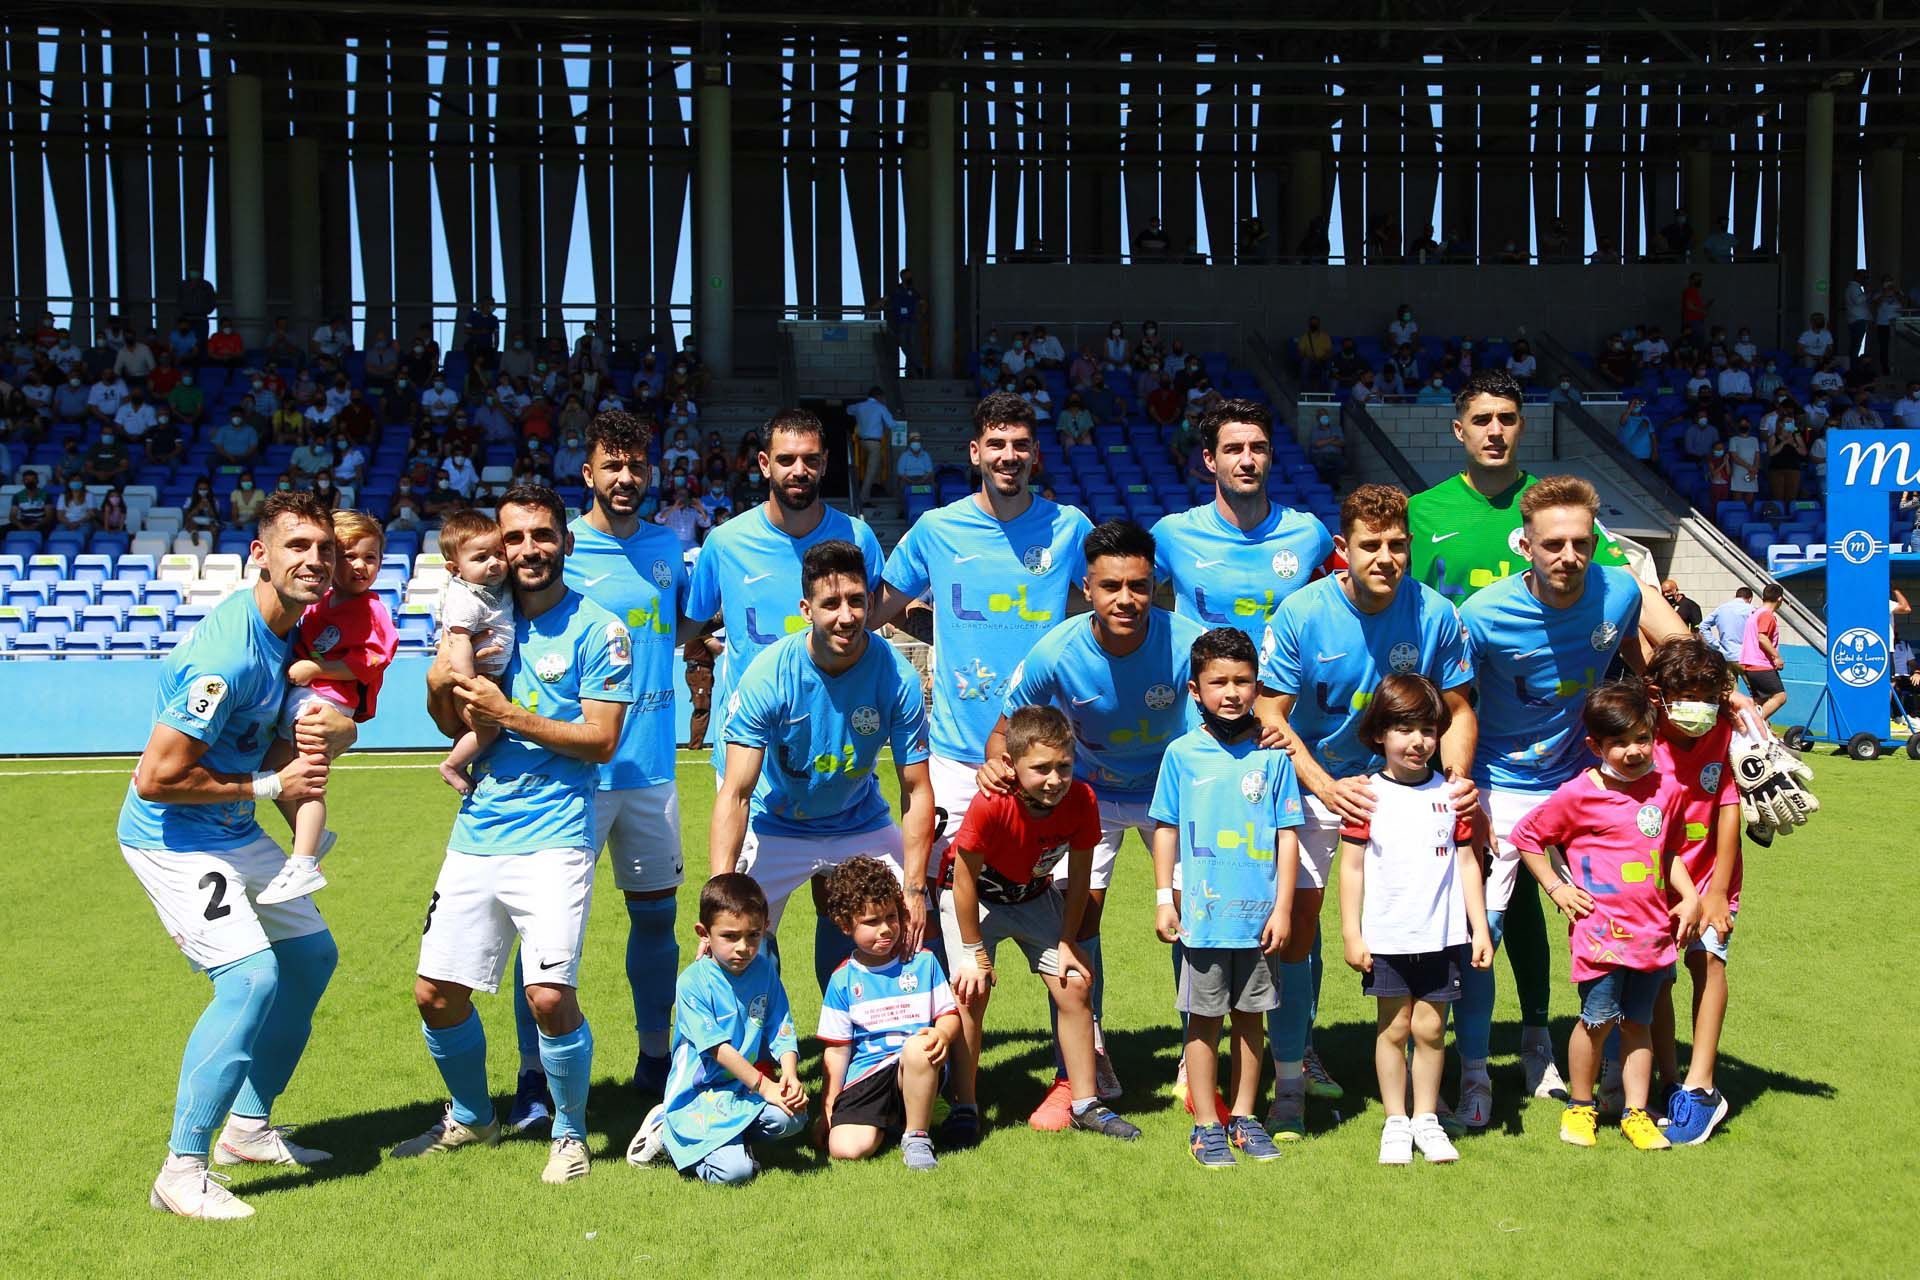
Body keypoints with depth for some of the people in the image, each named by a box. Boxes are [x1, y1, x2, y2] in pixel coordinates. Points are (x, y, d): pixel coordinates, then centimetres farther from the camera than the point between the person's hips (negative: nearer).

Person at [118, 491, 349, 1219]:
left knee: (312, 956, 14)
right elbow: (156, 777, -27)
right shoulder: (229, 653, -28)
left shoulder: (286, 630, 1)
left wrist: (322, 736, -1)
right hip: (171, 837, -10)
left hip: (236, 832, 10)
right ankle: (182, 1172, -11)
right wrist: (270, 786, -18)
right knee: (252, 976, -21)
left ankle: (248, 1128, 27)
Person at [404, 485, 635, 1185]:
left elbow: (601, 739, -10)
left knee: (550, 996, -15)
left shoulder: (597, 629, -3)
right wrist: (439, 689, -2)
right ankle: (471, 1118, 33)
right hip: (475, 837, 6)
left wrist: (510, 716, -16)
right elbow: (456, 727, 19)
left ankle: (570, 1133, 11)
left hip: (552, 843, -5)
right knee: (437, 994, 7)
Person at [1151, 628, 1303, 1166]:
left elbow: (1287, 833, 2)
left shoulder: (1273, 754, 0)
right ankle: (1206, 1125, 17)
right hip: (1200, 915, -1)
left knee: (1250, 1018, 11)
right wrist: (1164, 898, 1)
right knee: (1203, 1019, 7)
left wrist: (1283, 906, -1)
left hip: (1259, 916, 1)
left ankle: (1243, 1117, 25)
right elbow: (1165, 828, 5)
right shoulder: (1182, 754, -1)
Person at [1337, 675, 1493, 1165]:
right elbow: (1352, 867, -1)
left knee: (1430, 1028, 6)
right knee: (1394, 1028, 7)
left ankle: (1426, 1118, 21)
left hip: (1443, 936, 2)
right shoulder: (1367, 795, -3)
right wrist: (1351, 934, -4)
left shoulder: (1450, 794, 5)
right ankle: (1395, 1122, 19)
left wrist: (1480, 928, 6)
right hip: (1386, 938, -1)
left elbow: (1467, 862, 9)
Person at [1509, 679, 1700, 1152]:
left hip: (1652, 931, 4)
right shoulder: (1577, 795, -7)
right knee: (1598, 1018, 0)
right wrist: (1556, 887, 0)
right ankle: (1579, 1107, 18)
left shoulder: (1665, 790, 7)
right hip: (1601, 931, -4)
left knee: (1638, 1022, 10)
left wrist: (1691, 898, 10)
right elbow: (1526, 835, 3)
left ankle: (1636, 1114, 19)